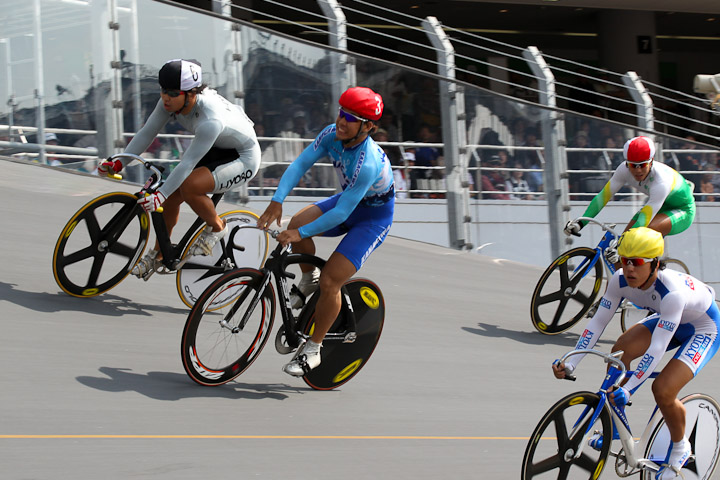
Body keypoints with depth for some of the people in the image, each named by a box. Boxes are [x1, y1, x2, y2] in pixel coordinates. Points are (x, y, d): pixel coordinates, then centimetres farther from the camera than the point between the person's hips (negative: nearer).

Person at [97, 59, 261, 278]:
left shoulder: (210, 120, -38)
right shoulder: (170, 102, -17)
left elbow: (188, 163, -36)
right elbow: (147, 132, -9)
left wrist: (160, 195, -38)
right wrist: (118, 164, -16)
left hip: (243, 159, -8)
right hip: (216, 149, 8)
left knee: (189, 186, -29)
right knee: (171, 196, -2)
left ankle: (216, 227, -1)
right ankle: (158, 254, 19)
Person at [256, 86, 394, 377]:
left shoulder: (368, 164, -38)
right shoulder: (332, 134, -17)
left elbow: (341, 213, -37)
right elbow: (300, 164, -18)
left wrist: (301, 234, -38)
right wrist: (277, 201, -32)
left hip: (375, 217, -7)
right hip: (349, 200, 7)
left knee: (330, 282, -16)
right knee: (297, 222, -20)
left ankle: (312, 350, 2)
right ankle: (309, 279, 9)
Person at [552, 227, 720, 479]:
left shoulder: (672, 291, -40)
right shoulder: (620, 280, -22)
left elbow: (657, 349, -42)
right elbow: (597, 322, -16)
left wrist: (629, 389, -46)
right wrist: (570, 364, -25)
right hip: (667, 320, 6)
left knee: (663, 389, -23)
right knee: (621, 350, -19)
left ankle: (680, 448, 7)